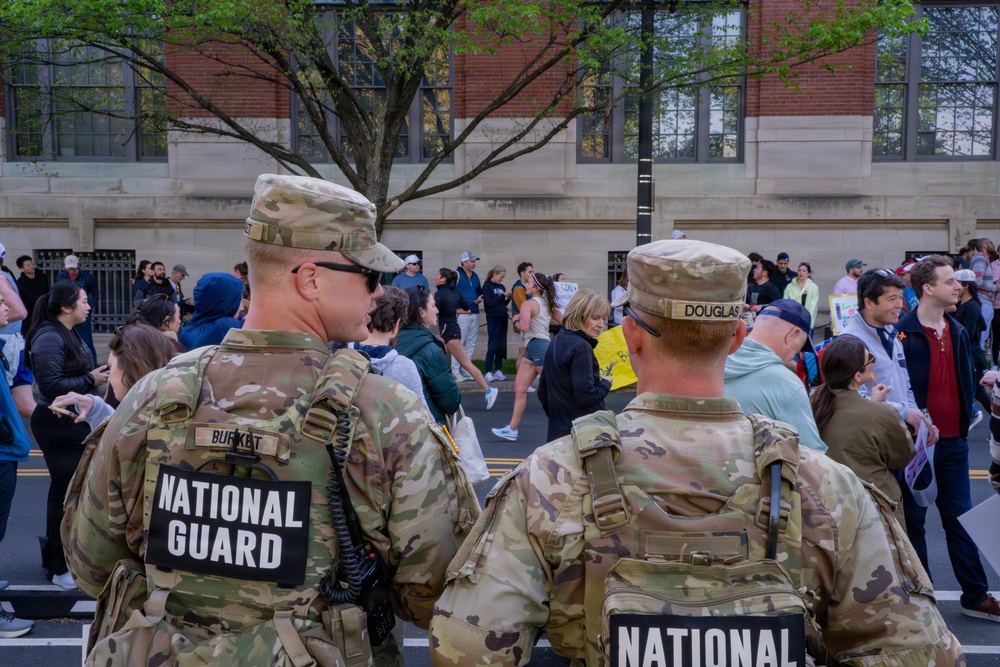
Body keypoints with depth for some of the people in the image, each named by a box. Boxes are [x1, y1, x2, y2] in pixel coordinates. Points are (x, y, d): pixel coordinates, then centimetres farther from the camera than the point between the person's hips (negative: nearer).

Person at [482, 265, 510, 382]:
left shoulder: (501, 286, 13)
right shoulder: (487, 286, -4)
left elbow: (503, 304, 15)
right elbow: (490, 303, -14)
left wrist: (508, 298, -3)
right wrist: (503, 295, -15)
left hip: (503, 318, 6)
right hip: (493, 319, -6)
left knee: (502, 346, 6)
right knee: (493, 345, -8)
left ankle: (497, 371, 12)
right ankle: (488, 372, -4)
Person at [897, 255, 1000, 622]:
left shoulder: (958, 332, 9)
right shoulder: (902, 333, -13)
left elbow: (966, 380, 18)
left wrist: (966, 420, 12)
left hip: (953, 441, 6)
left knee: (960, 520, 13)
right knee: (913, 521, 8)